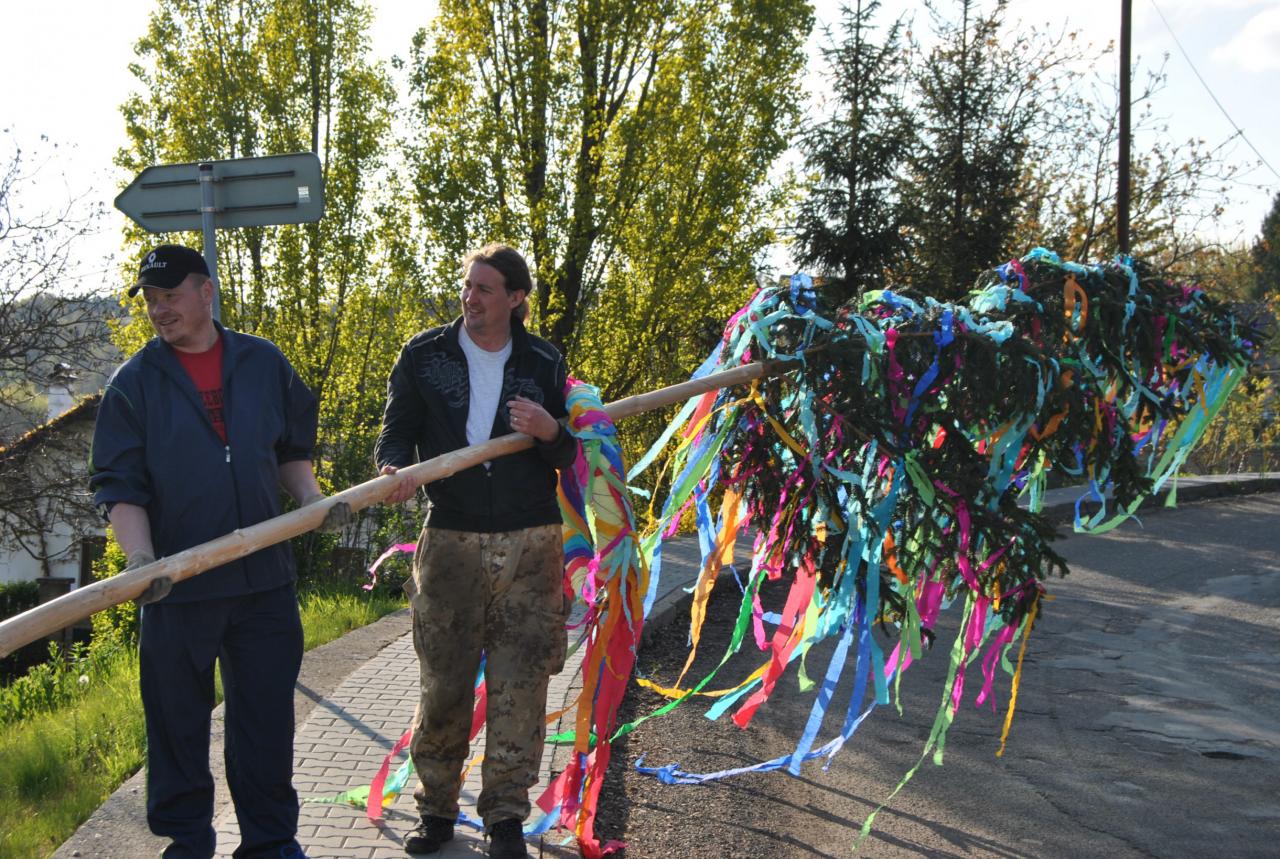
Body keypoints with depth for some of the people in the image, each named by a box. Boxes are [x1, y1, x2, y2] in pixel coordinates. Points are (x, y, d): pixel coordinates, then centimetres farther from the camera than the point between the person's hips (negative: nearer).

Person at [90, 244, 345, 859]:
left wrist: (312, 499, -3)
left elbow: (291, 450, 16)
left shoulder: (264, 363, 7)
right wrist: (140, 555, -20)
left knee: (267, 715, 9)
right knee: (177, 718, 8)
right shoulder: (135, 382, 0)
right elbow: (117, 483, -4)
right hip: (178, 583, -2)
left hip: (264, 578, 2)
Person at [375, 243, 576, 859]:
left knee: (519, 688, 2)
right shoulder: (424, 356, 4)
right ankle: (436, 810, 21)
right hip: (451, 542, 0)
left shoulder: (543, 363, 5)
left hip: (529, 547, 0)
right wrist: (396, 469, -20)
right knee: (443, 685, 4)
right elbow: (396, 433, 4)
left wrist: (549, 432, -14)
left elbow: (570, 455, 9)